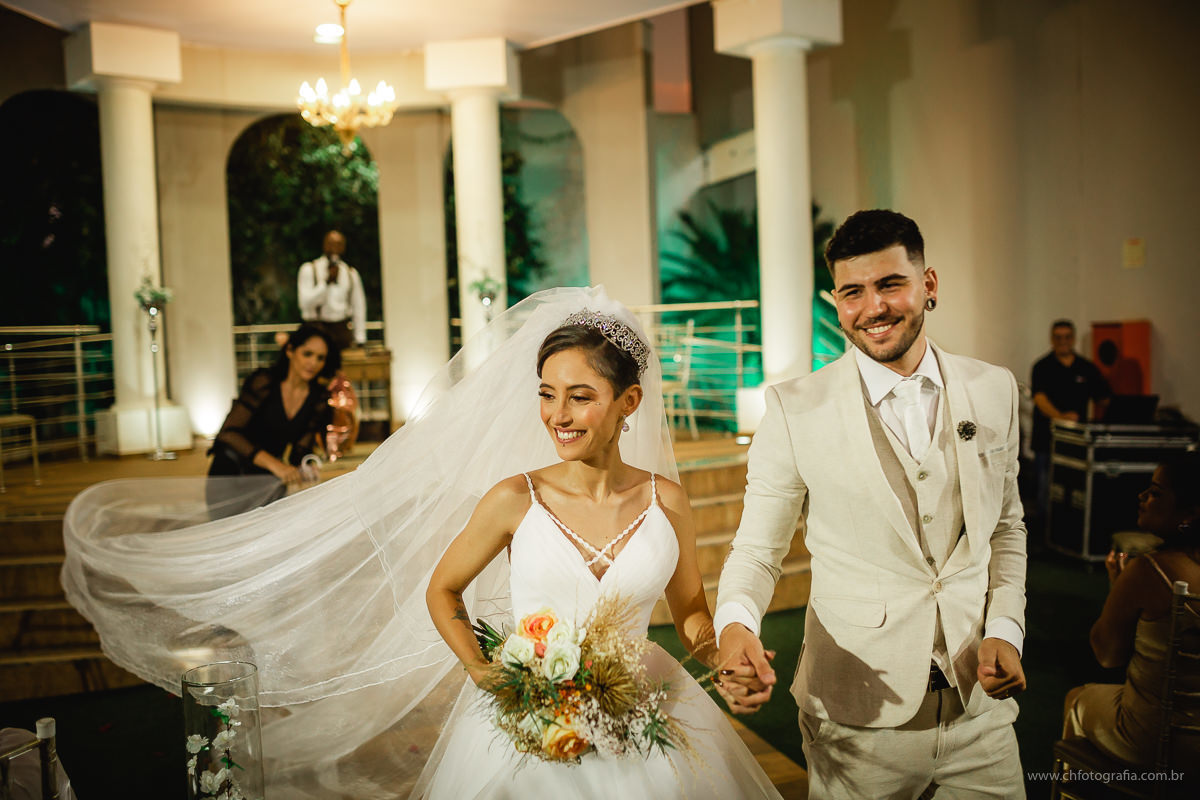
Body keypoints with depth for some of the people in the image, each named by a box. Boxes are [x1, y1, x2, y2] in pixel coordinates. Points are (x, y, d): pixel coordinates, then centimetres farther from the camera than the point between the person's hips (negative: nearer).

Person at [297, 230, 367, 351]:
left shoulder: (351, 273, 11)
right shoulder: (309, 269, 3)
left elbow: (358, 306, 11)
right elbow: (305, 303, -8)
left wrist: (360, 339, 6)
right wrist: (327, 281, -14)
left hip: (342, 328, 2)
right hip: (317, 327, -2)